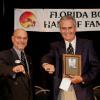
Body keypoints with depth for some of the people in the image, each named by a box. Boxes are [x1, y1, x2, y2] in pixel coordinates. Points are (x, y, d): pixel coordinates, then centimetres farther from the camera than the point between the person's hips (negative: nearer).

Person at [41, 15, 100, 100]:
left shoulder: (87, 44, 1)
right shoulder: (55, 46, 7)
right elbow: (48, 57, -11)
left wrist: (83, 79, -13)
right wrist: (46, 64, -34)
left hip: (82, 92, -1)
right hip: (61, 92, 1)